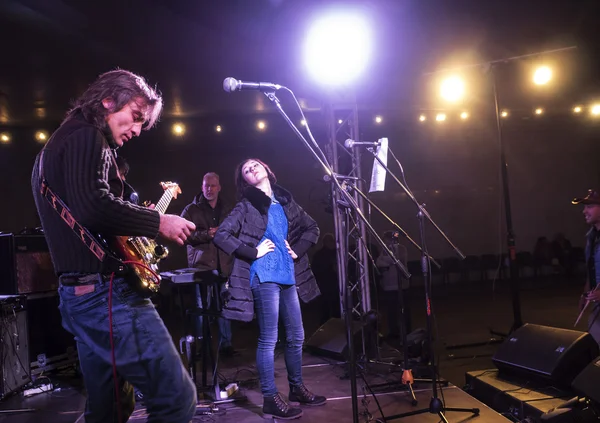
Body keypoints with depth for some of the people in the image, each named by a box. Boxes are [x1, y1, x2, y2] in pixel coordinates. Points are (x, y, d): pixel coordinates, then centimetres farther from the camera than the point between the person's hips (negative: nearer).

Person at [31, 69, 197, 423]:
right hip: (107, 293, -11)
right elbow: (94, 206, -25)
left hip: (78, 294, 11)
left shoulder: (56, 144, 24)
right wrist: (158, 222, -14)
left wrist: (145, 218, 20)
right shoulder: (88, 136, -8)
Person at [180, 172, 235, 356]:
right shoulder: (191, 210, 4)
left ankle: (225, 344, 16)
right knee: (203, 307, 0)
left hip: (224, 265, 3)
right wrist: (207, 234, -16)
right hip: (202, 265, -3)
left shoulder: (227, 211, 16)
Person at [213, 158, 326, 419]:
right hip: (264, 277, -6)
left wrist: (298, 250, 7)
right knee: (269, 340, -4)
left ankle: (297, 388, 29)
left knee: (296, 336, 13)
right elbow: (221, 235, -12)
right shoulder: (246, 207, -2)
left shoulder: (285, 201, 14)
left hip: (288, 276, 6)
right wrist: (253, 252, -13)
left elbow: (312, 228, 22)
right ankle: (270, 399, 5)